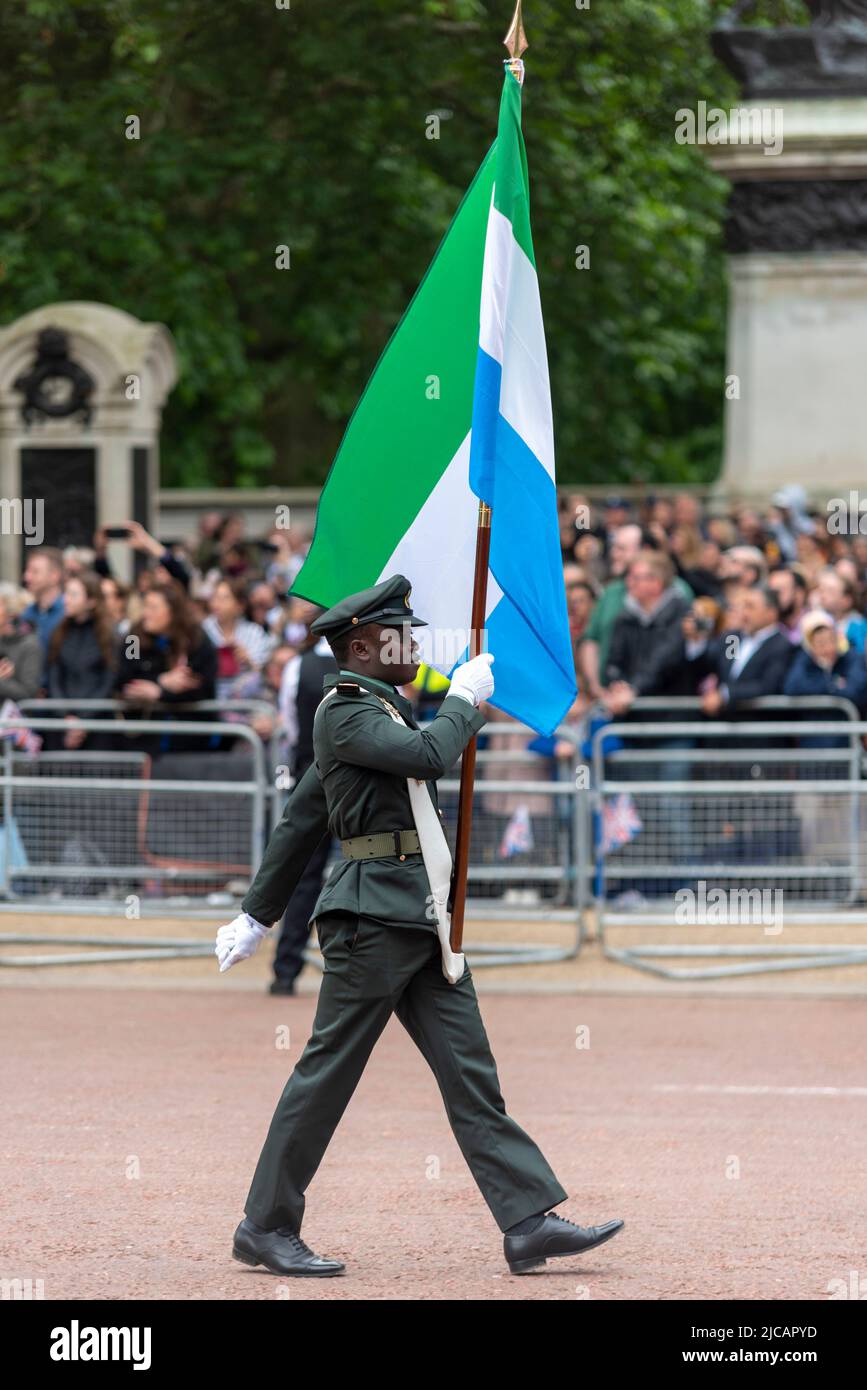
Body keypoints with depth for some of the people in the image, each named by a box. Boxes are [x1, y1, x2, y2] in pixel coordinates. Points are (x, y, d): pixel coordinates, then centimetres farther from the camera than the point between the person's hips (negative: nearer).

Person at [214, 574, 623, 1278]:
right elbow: (429, 755, -25)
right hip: (375, 915, -10)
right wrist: (466, 699, -6)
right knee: (328, 1070, -2)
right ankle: (266, 1228, 6)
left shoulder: (376, 711, 21)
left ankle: (530, 1223, 0)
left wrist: (258, 914, 27)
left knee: (469, 1070, 3)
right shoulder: (344, 713, -9)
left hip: (423, 923, 10)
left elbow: (300, 821, 24)